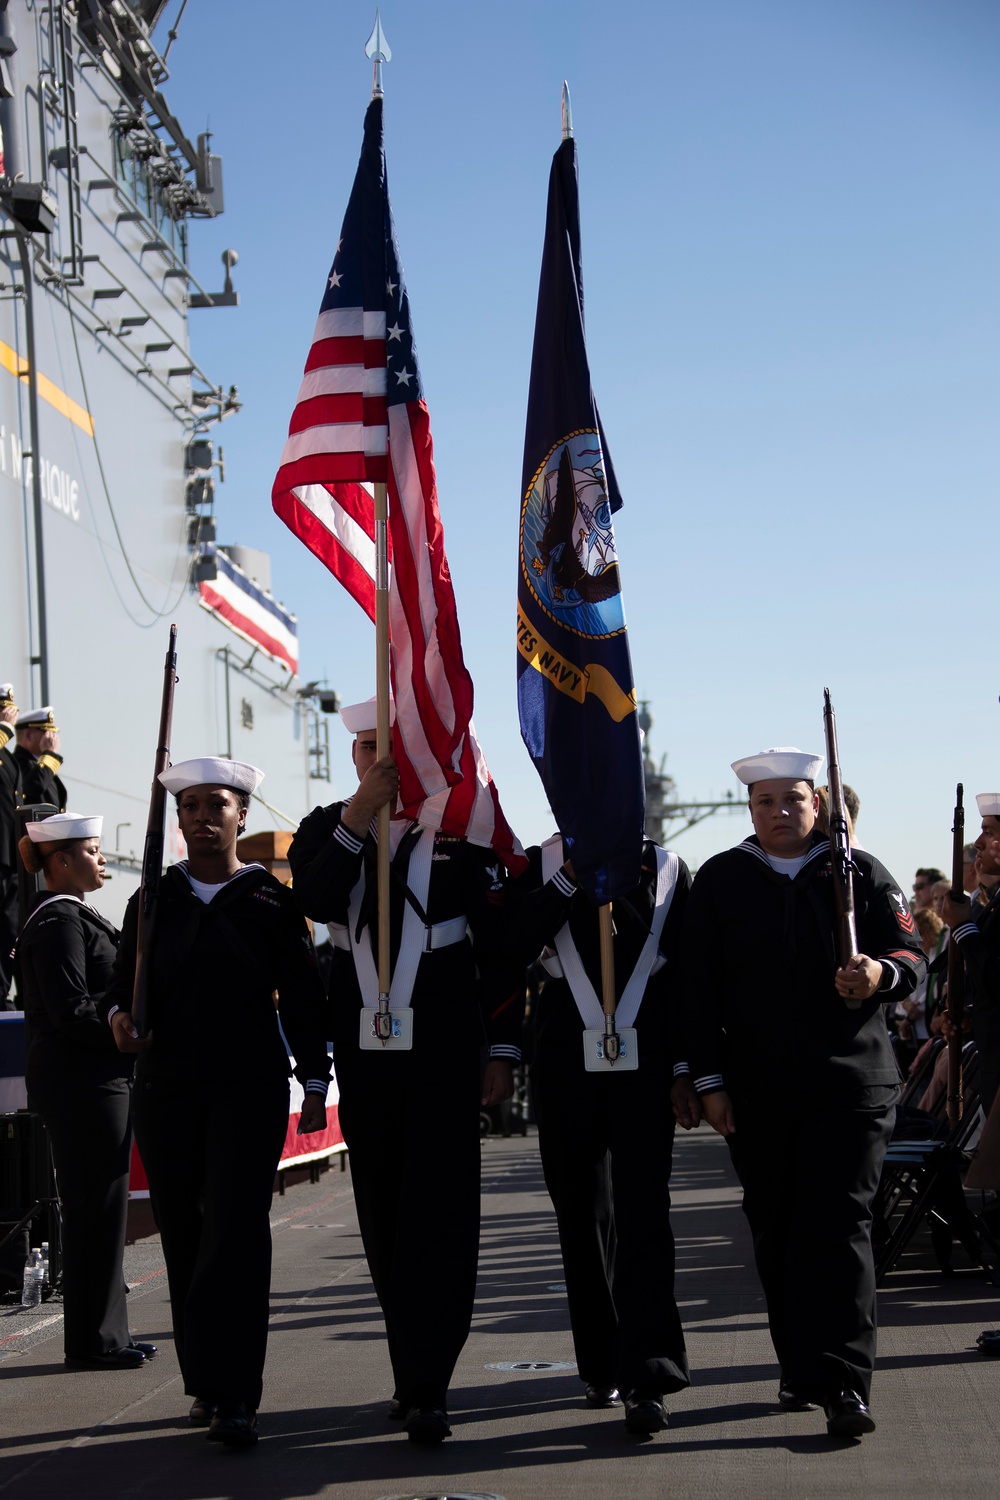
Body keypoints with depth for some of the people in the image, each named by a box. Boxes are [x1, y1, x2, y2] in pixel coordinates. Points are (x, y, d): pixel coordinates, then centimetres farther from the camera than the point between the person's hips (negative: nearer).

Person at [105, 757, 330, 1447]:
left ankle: (234, 1397, -9)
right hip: (166, 1091, 3)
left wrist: (315, 1085, 2)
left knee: (235, 1234, -10)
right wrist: (120, 1014, -9)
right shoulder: (152, 899, 11)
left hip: (250, 1089, -3)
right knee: (184, 1237, 6)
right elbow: (124, 978, 14)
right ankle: (206, 1383, 18)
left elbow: (303, 997, 4)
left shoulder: (273, 901, 3)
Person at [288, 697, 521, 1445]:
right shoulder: (327, 828, 8)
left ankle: (427, 1388, -3)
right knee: (385, 1219, 10)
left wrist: (502, 1052, -3)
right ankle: (415, 1372, 24)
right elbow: (315, 901, -14)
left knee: (438, 1216, -6)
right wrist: (361, 811, -18)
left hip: (443, 1054, -3)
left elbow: (499, 947, 1)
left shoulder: (461, 830, 0)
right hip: (362, 1055, 3)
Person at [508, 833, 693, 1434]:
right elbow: (517, 945, -7)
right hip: (567, 1062, 1)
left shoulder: (667, 867, 7)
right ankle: (602, 1366, 21)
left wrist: (687, 1069, 2)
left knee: (643, 1212, -10)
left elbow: (687, 971, 7)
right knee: (583, 1215, 8)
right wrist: (571, 873, -12)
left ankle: (647, 1381, -10)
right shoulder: (542, 863, 7)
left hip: (645, 1062, -1)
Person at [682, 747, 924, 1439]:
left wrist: (880, 974, -21)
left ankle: (844, 1385, -8)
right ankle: (800, 1369, 22)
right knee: (776, 1230, 8)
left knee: (839, 1225, -9)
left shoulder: (861, 872, 6)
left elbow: (912, 954, 3)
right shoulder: (720, 880, 7)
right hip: (758, 1091, 2)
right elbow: (700, 987, 5)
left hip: (851, 1083, -2)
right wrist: (710, 1081, 0)